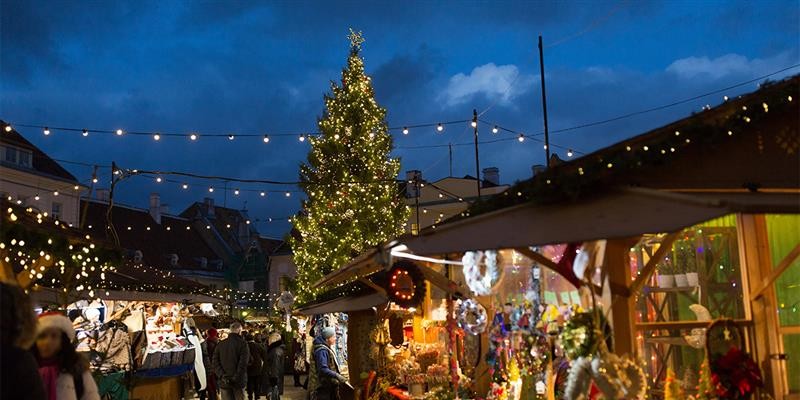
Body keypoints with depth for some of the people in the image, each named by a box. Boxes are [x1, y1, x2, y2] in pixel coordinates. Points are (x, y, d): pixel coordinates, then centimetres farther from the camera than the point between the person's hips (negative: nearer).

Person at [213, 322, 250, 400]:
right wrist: (236, 378, -13)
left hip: (224, 382, 3)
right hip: (238, 381, -3)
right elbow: (243, 363, -17)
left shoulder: (220, 344, 6)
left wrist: (222, 376, -6)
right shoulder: (243, 344, -8)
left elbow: (215, 362, -1)